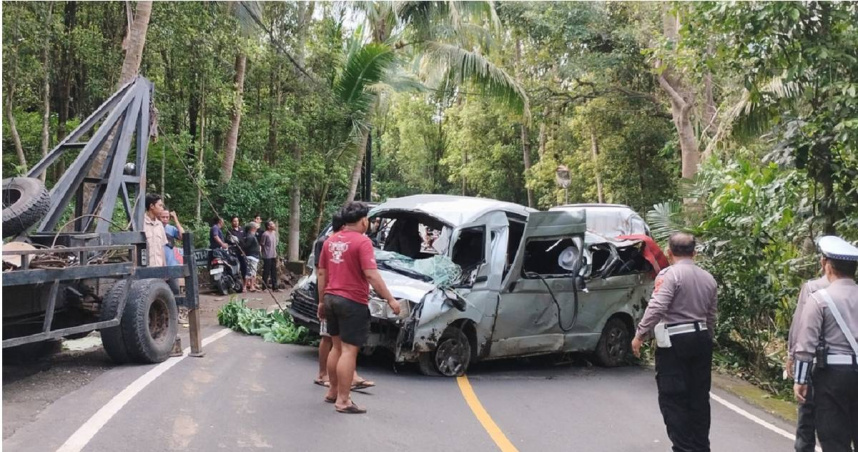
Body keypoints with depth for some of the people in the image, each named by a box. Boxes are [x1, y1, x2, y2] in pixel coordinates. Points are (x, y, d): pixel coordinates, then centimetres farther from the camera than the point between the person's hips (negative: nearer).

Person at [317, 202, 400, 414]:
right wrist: (390, 299, -16)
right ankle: (343, 400, 0)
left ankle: (332, 392, 29)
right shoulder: (362, 242, -13)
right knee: (349, 350, -3)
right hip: (353, 302, -8)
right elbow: (372, 275, -20)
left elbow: (322, 273, 15)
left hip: (331, 298, 8)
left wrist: (322, 301, 22)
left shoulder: (330, 241, 11)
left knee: (337, 346, 19)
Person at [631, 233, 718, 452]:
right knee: (699, 397, 13)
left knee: (673, 398, -1)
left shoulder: (669, 275, -11)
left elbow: (656, 308, -22)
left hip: (674, 341, -7)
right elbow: (711, 317, 16)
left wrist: (640, 335, -16)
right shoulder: (708, 278, 12)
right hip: (701, 338, 7)